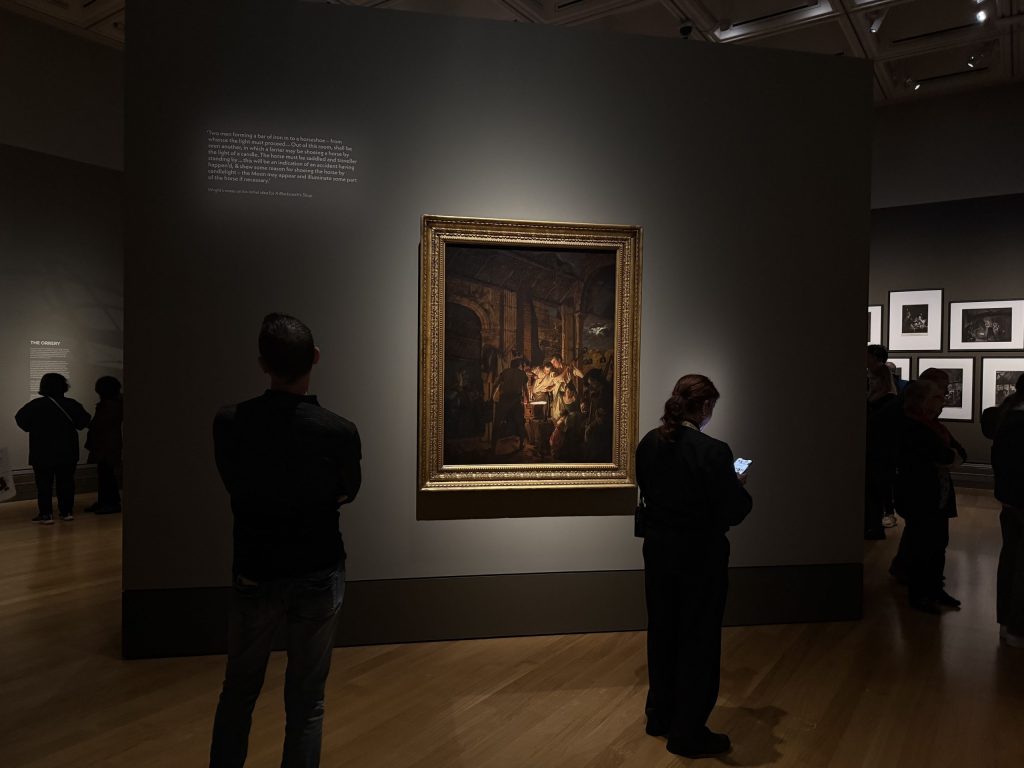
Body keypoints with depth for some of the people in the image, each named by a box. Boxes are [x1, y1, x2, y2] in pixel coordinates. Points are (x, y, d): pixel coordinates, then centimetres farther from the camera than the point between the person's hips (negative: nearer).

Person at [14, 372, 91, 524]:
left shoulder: (36, 405, -8)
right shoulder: (72, 404, -4)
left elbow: (21, 418, -13)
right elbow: (84, 421, -2)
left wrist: (34, 429, 4)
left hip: (42, 453, -2)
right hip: (67, 453, 2)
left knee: (44, 484, 4)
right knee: (66, 482, 9)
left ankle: (46, 514, 2)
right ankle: (66, 511, 12)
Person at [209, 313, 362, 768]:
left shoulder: (229, 423, -14)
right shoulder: (340, 432, -18)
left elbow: (236, 486, 3)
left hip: (254, 575, 2)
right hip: (318, 577, -1)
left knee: (238, 692, 22)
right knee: (306, 701, 12)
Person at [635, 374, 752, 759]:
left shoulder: (648, 443, -4)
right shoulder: (713, 452, -23)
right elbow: (733, 511, -16)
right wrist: (738, 486, 3)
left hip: (658, 549, 6)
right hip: (699, 557, -6)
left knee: (662, 632, 20)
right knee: (698, 640, 10)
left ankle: (659, 715, 36)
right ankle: (688, 732, 22)